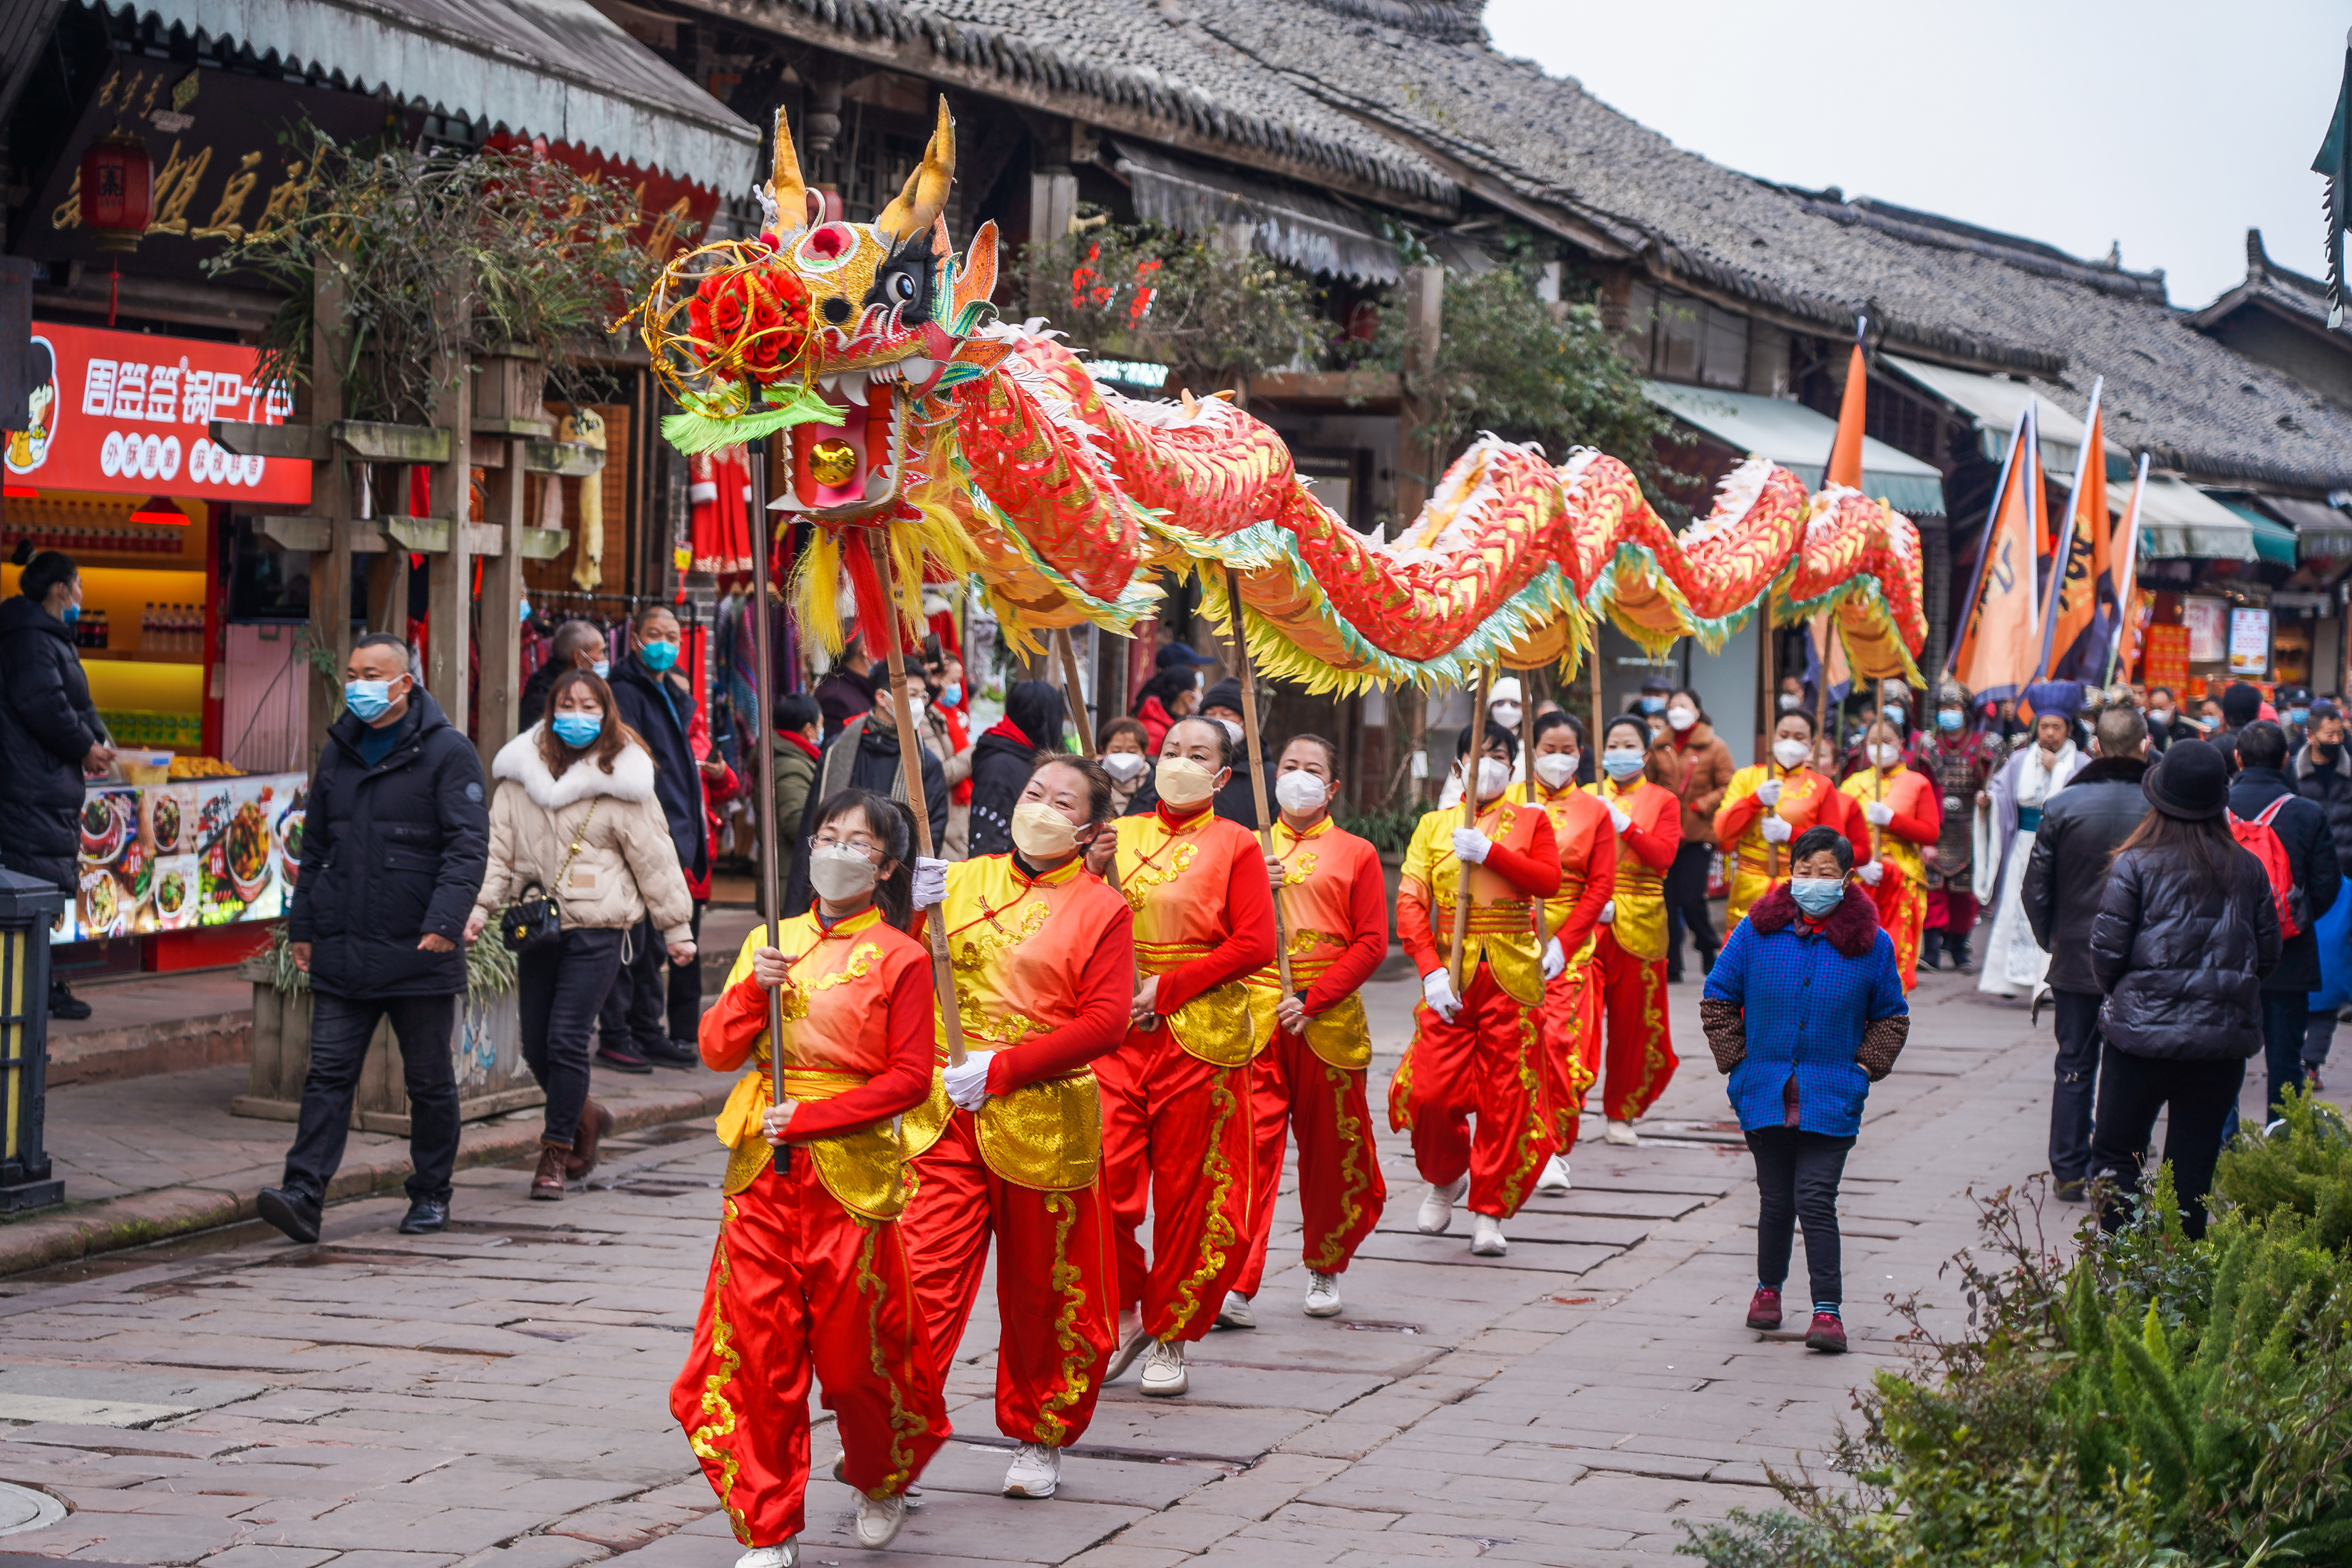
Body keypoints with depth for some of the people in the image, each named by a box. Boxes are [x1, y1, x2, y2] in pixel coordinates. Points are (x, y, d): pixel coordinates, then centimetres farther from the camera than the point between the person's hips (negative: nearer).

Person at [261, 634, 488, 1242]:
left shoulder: (446, 752, -4)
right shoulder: (338, 751, 14)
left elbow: (468, 845, -11)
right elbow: (315, 846, 22)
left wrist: (445, 921, -22)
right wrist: (303, 925, 16)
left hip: (419, 953, -4)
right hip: (343, 952, 4)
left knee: (430, 1080, 7)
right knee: (328, 1073, -4)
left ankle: (431, 1196, 20)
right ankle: (303, 1194, -10)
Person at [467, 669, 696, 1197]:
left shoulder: (620, 780, -1)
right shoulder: (522, 772, 9)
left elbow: (654, 857, 3)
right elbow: (499, 845, 8)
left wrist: (676, 926, 5)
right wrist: (481, 905, -4)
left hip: (595, 928, -4)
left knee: (566, 1039, -10)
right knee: (536, 1044, 7)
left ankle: (556, 1151, 2)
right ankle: (584, 1115, 34)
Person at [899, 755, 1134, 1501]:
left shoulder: (1102, 909, 0)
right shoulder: (960, 880, 9)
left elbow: (1105, 1022, -10)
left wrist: (1001, 1068, -16)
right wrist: (908, 911, -12)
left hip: (1044, 1124, -2)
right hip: (944, 1118, 2)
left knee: (1045, 1294, 10)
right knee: (922, 1279, -8)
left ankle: (1039, 1439, 28)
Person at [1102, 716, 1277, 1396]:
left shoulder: (1235, 845, 2)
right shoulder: (1119, 834, 13)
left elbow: (1255, 944, -6)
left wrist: (1167, 988, -11)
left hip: (1199, 1034, -2)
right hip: (1117, 1029, 2)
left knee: (1188, 1191, 2)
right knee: (1101, 1179, -8)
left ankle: (1170, 1337, 15)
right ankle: (1125, 1314, 13)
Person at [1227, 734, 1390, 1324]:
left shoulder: (1356, 855, 6)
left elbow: (1371, 944, -1)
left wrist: (1311, 1000, -10)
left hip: (1328, 1017, -1)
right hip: (1254, 1015, 1)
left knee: (1331, 1149, 8)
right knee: (1250, 1143, -11)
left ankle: (1325, 1269, 29)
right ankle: (1238, 1286, -16)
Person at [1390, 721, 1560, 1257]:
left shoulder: (1530, 821, 9)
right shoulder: (1433, 825, 9)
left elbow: (1548, 880, -9)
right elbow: (1410, 902, -1)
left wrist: (1489, 851, -18)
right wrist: (1430, 969, -13)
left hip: (1511, 975, 0)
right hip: (1451, 974, 0)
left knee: (1507, 1097, -1)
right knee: (1428, 1091, -7)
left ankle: (1489, 1213, 10)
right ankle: (1445, 1179, 22)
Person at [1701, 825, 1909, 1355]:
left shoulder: (1870, 943, -1)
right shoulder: (1758, 930, -1)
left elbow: (1892, 1017, 12)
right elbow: (1717, 998, 9)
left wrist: (1863, 1067, 0)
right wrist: (1737, 1059, 2)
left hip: (1832, 1099, -2)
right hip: (1765, 1093, 2)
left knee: (1815, 1198, -11)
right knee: (1776, 1199, 10)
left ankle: (1828, 1309, -7)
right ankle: (1769, 1287, 32)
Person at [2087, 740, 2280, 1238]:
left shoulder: (2135, 865, -9)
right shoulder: (2247, 869, 1)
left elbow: (2107, 948, -8)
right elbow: (2268, 954, 7)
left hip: (2144, 1027, -3)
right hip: (2224, 1035, 3)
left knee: (2115, 1155, 7)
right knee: (2194, 1164, 10)